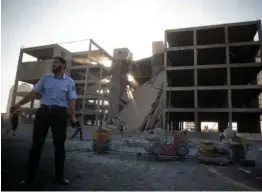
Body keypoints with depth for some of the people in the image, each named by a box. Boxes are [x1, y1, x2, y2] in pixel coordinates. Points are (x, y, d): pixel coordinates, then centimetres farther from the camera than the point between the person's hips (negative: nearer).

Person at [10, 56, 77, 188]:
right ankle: (30, 177, 15)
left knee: (59, 145, 5)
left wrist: (73, 116, -9)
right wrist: (19, 104, 4)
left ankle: (59, 176, 19)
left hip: (59, 113, -1)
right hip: (43, 111, 2)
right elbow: (34, 93, 10)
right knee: (37, 144, 3)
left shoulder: (69, 82, 6)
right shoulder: (45, 78, 12)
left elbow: (71, 100, 2)